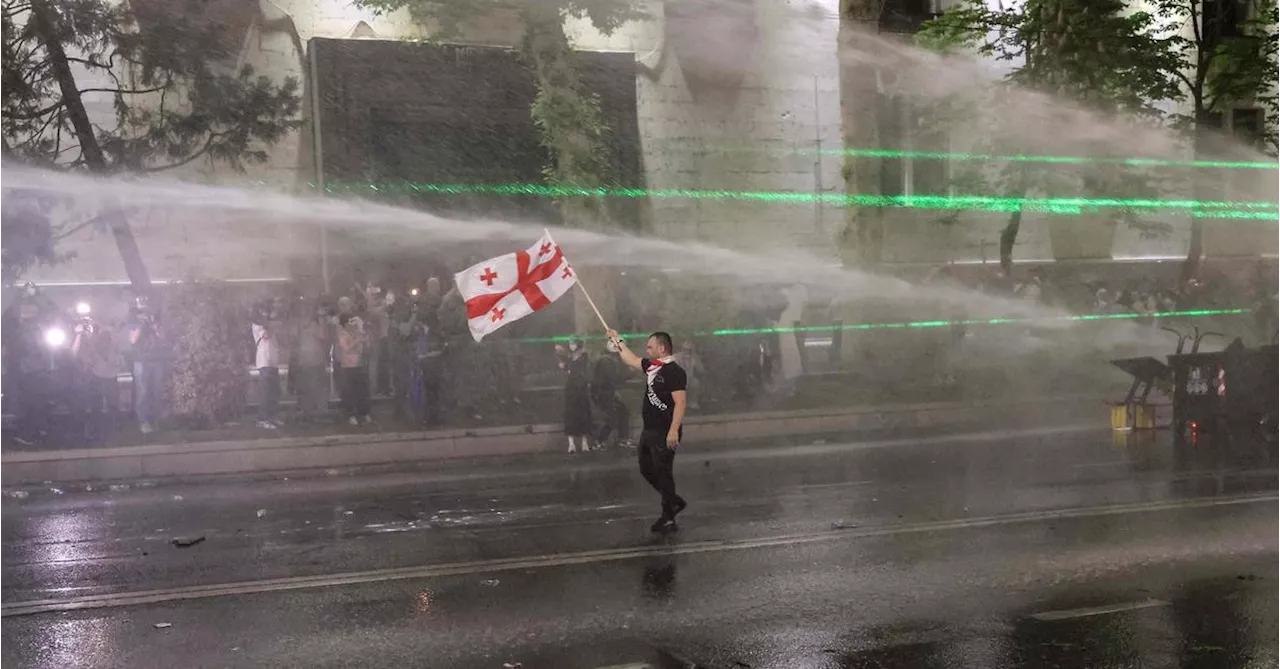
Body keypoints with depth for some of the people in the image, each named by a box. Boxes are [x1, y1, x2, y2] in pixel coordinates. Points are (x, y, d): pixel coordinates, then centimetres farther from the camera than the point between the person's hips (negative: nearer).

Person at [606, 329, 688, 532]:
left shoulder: (674, 371, -16)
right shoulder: (651, 366, 11)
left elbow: (680, 403, -23)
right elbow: (631, 360, 30)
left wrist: (674, 430, -29)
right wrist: (618, 341, 34)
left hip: (665, 433, -9)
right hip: (649, 430, 9)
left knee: (663, 473, -3)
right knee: (647, 470, 15)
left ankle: (668, 518, 6)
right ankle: (674, 502, 29)